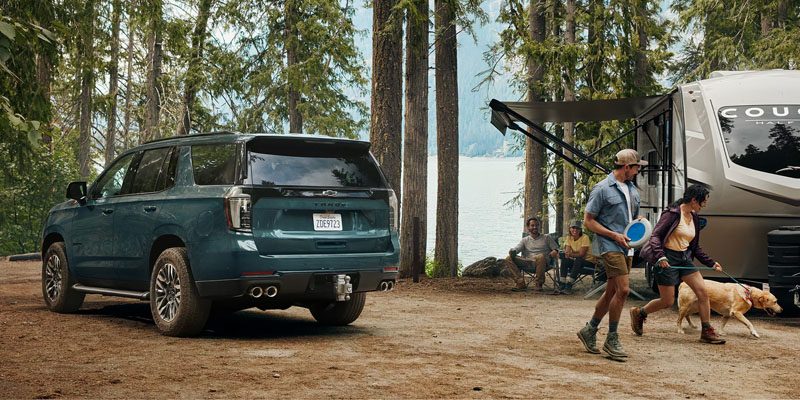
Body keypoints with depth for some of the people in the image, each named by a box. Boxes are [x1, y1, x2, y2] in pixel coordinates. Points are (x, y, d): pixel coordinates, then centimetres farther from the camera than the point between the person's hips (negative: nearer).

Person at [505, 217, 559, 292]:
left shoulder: (546, 238, 21)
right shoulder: (525, 240, 25)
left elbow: (556, 249, 16)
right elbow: (517, 248, 9)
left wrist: (555, 251, -9)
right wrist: (512, 251, -16)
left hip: (541, 263, -2)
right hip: (527, 262, 2)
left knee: (541, 256, -40)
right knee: (509, 259, -20)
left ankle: (538, 283, -25)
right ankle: (520, 283, -28)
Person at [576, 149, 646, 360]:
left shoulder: (632, 189, 16)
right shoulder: (602, 189, -8)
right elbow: (588, 221, -7)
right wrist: (614, 235, -14)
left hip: (627, 247, 8)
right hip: (610, 247, -8)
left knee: (612, 292, 10)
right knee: (623, 290, -15)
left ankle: (589, 330, 24)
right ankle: (612, 339, -4)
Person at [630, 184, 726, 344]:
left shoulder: (694, 217, 11)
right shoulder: (673, 214, -13)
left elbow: (695, 247, 19)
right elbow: (655, 236, -16)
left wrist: (711, 263, 15)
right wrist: (660, 257, -30)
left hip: (685, 258, 7)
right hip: (668, 259, -7)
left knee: (702, 291, -5)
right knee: (667, 301, -3)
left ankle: (707, 331, 4)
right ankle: (638, 313, 23)